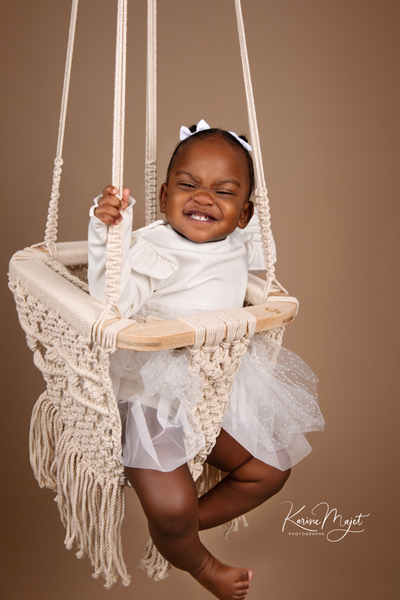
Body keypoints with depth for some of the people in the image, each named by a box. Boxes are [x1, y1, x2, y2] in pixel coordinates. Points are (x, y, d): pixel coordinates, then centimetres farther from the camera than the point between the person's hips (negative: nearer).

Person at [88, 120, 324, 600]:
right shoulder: (150, 246, -17)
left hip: (221, 387, 7)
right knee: (169, 509, -14)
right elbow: (113, 300, -30)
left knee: (271, 469, 15)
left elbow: (258, 255, 26)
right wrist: (108, 233, -42)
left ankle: (189, 522, 28)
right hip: (154, 394, -6)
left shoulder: (239, 246, 3)